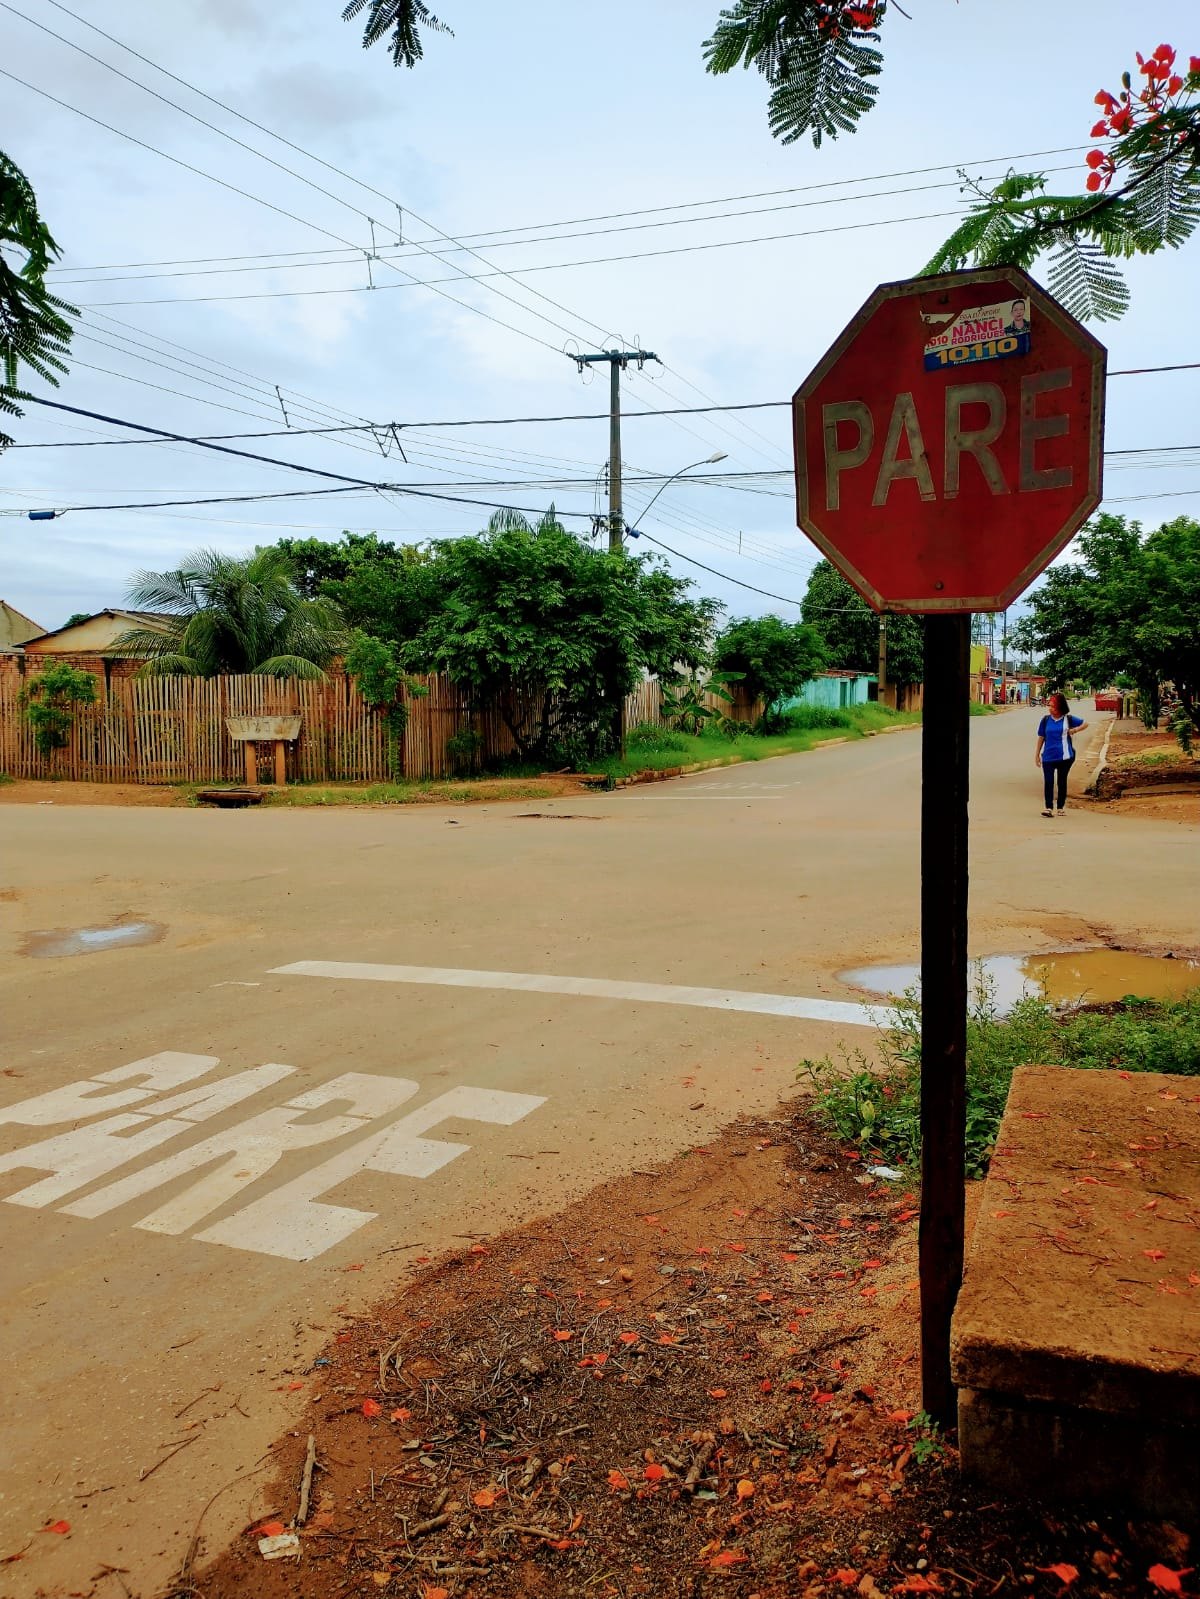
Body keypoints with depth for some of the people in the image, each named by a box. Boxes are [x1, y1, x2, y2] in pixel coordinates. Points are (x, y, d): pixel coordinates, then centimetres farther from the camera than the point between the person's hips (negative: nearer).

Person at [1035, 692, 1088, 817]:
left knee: (1062, 782, 10)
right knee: (1048, 782, -6)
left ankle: (1061, 807, 20)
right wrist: (1037, 754, 7)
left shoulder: (1068, 719, 0)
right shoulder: (1046, 720, 1)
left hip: (1064, 756, 0)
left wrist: (1075, 730, -5)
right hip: (1048, 756, 0)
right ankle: (1049, 808, -6)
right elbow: (1041, 737, 7)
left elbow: (1085, 723, 13)